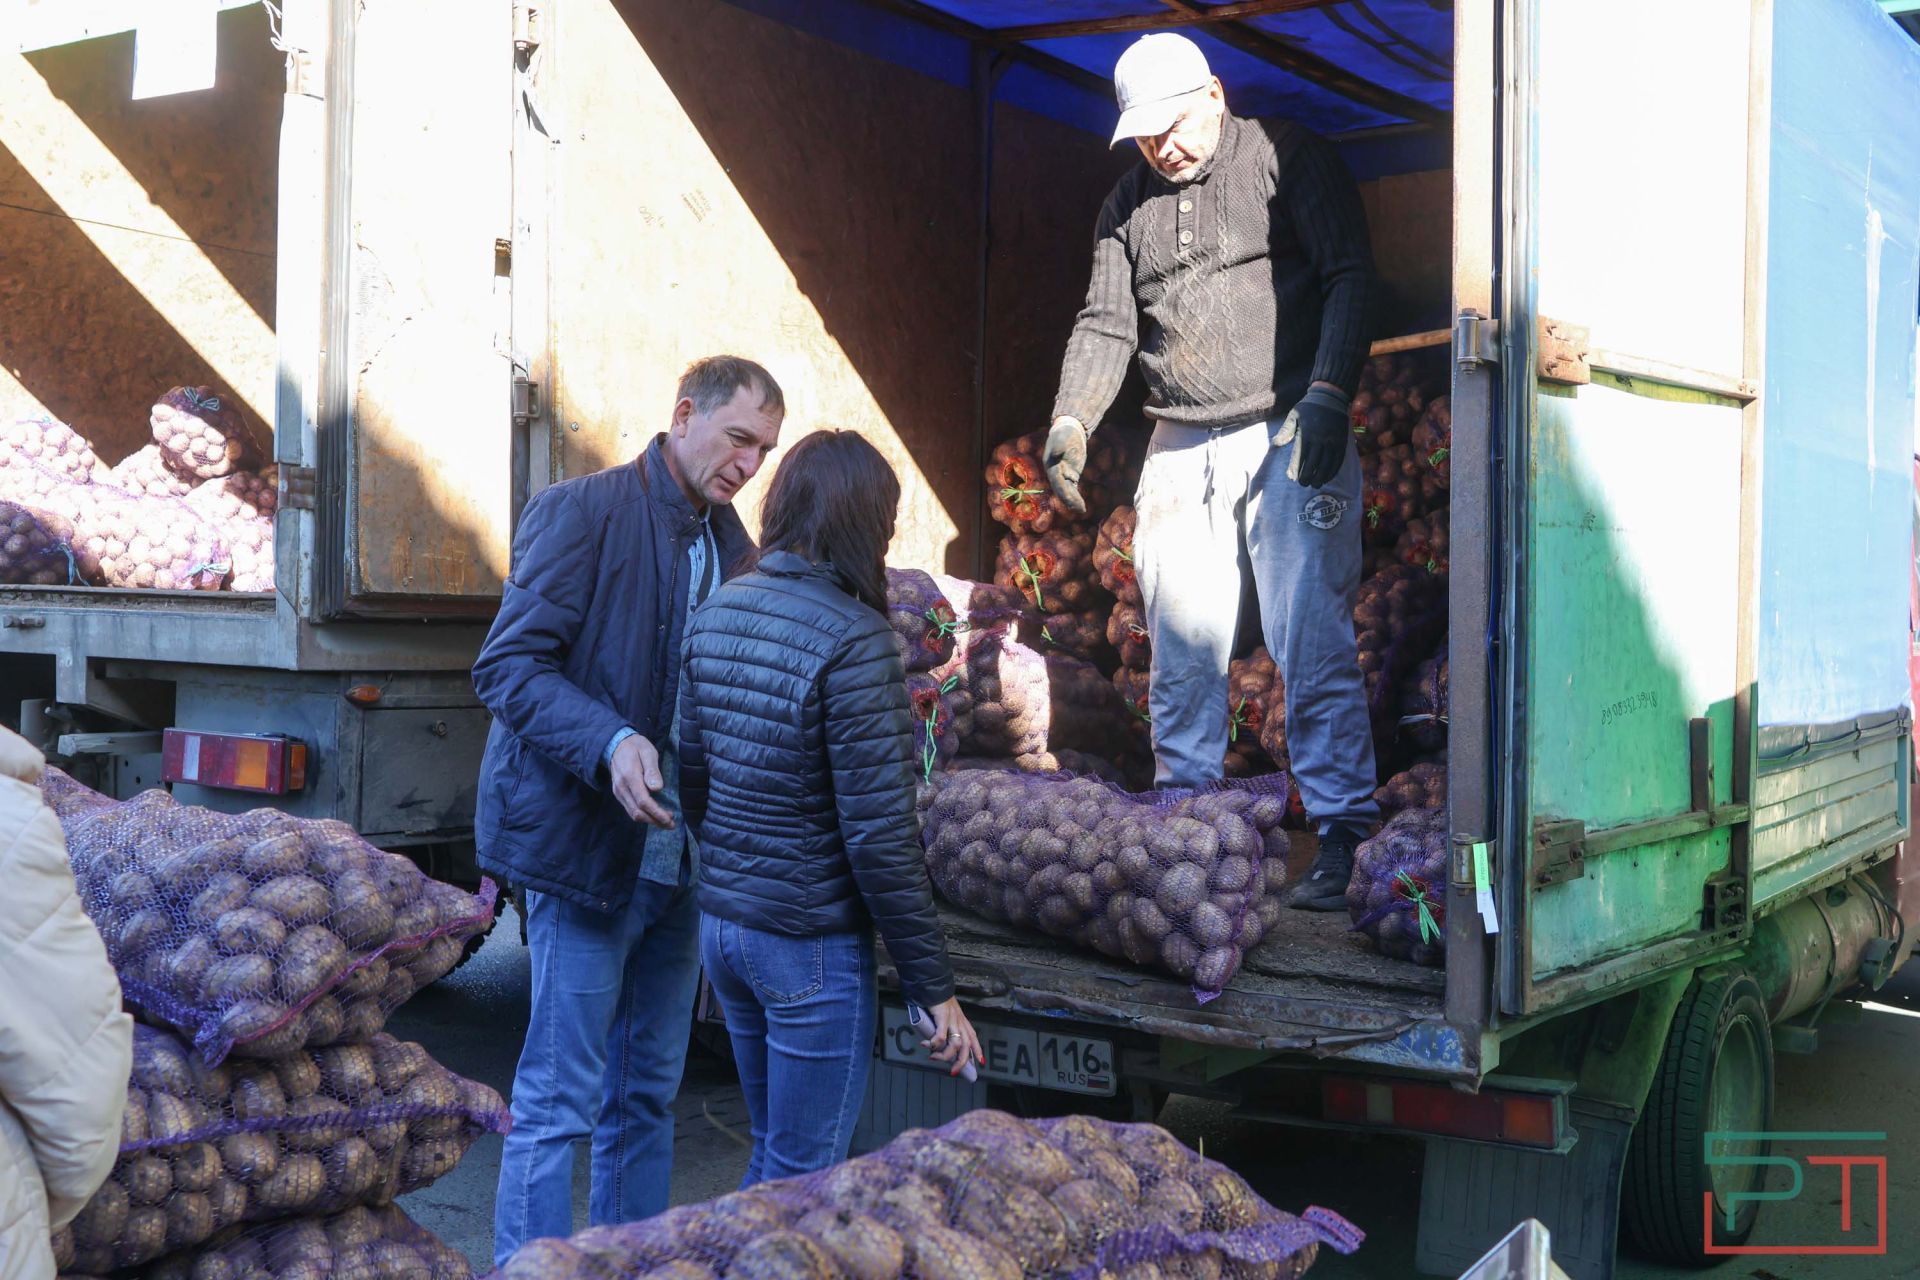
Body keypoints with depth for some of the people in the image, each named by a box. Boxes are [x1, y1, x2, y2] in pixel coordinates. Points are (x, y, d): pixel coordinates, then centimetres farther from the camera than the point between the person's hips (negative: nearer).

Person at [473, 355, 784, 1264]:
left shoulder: (732, 547, 12)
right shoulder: (582, 511, -9)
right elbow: (507, 666, -15)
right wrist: (610, 742, -28)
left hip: (677, 854, 7)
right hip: (585, 844, -7)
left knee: (648, 1093, 16)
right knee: (560, 1099, -1)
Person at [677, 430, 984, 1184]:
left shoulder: (716, 614, 3)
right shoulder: (853, 642, -20)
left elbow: (691, 782, 10)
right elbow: (878, 837, -20)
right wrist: (934, 988, -12)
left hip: (721, 924, 8)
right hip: (812, 949, -8)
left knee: (772, 1156, 23)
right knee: (803, 1178, 7)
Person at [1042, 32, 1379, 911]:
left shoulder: (1287, 160, 1)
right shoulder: (1128, 205, 16)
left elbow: (1350, 279, -5)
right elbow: (1107, 325, 12)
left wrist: (1329, 393, -18)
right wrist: (1072, 418, -5)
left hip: (1288, 438, -5)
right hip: (1180, 450, 5)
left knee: (1311, 642, -8)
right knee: (1180, 648, 6)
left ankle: (1343, 835, -3)